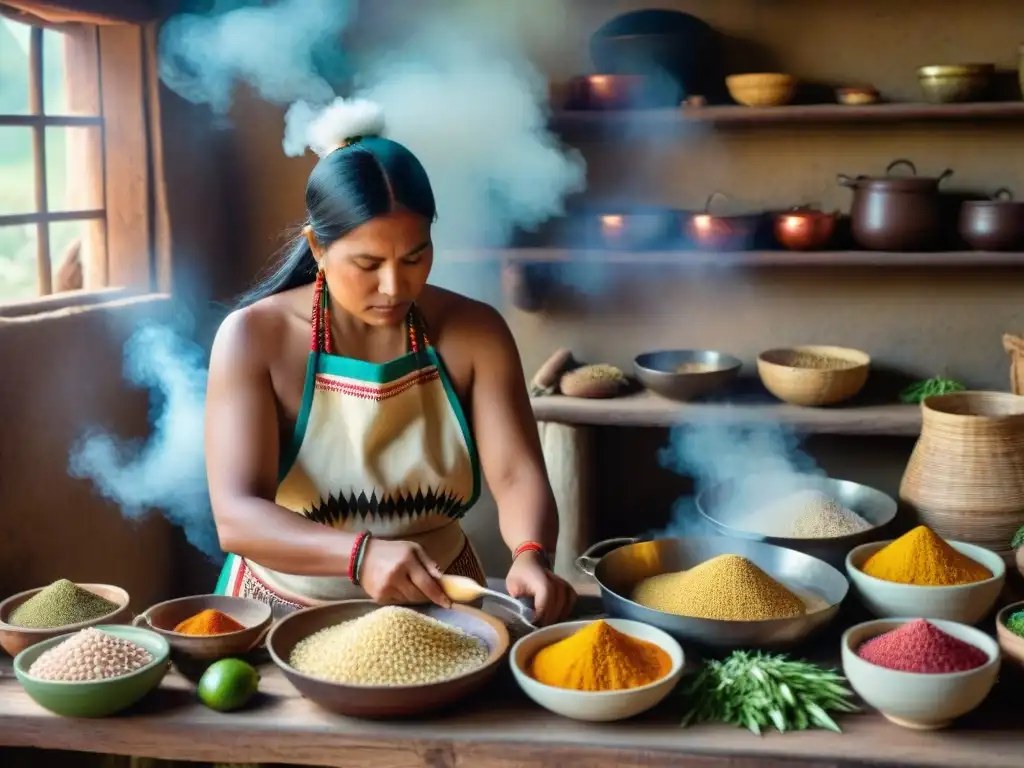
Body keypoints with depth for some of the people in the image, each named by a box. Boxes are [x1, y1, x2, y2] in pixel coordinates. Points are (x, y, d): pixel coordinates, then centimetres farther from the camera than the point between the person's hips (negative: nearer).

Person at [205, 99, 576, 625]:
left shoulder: (473, 332, -5)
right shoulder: (254, 338, -13)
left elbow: (517, 474, -14)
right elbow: (236, 517, -22)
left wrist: (531, 555, -35)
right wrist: (361, 555, -38)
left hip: (439, 612, 2)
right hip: (288, 615, -1)